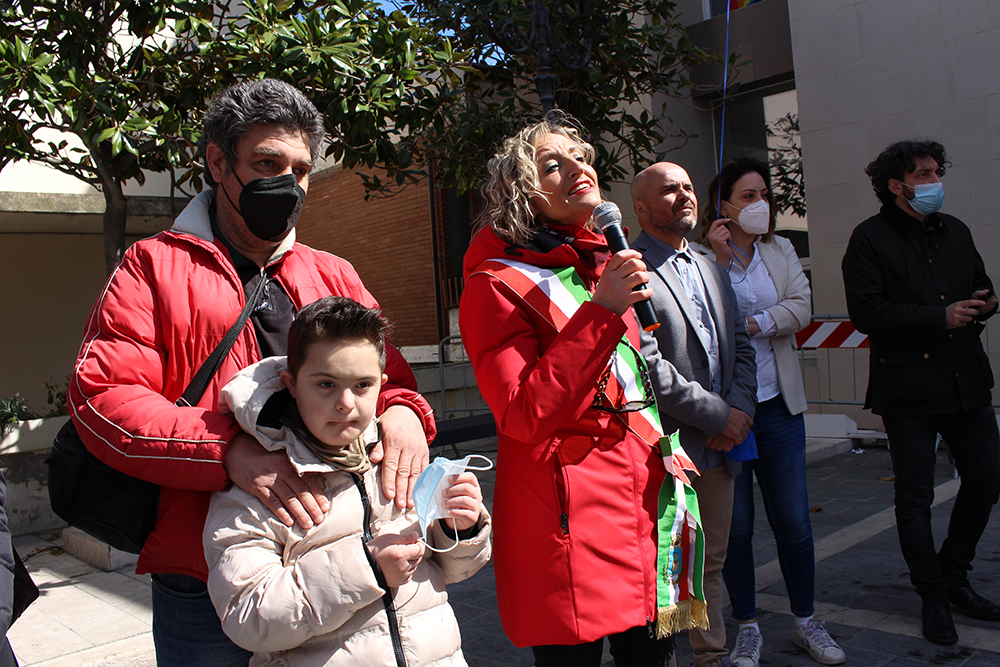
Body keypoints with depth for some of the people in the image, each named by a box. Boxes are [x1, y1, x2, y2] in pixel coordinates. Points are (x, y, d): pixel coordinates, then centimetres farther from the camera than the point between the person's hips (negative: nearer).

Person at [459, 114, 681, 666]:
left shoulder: (608, 266, 13)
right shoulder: (496, 285, -10)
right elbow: (524, 416, -20)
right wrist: (600, 311, -22)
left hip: (640, 498, 7)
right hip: (569, 523, -7)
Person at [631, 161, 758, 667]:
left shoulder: (710, 269, 17)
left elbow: (740, 346, 16)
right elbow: (646, 364, -19)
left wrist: (740, 408, -1)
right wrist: (717, 415, -15)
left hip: (720, 444, 8)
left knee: (711, 562, 18)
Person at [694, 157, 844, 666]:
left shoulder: (780, 251, 11)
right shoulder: (698, 256, -4)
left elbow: (801, 308, 0)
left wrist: (752, 324, -13)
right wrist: (719, 259, -17)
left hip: (777, 403, 4)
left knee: (794, 520, 7)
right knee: (735, 525, 6)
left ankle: (806, 622, 26)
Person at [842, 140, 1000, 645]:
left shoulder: (955, 231, 15)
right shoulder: (870, 239, -5)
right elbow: (866, 313, -15)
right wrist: (941, 318, -18)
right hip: (907, 387, -6)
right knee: (915, 497, 3)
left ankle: (954, 578, 31)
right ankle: (934, 598, 20)